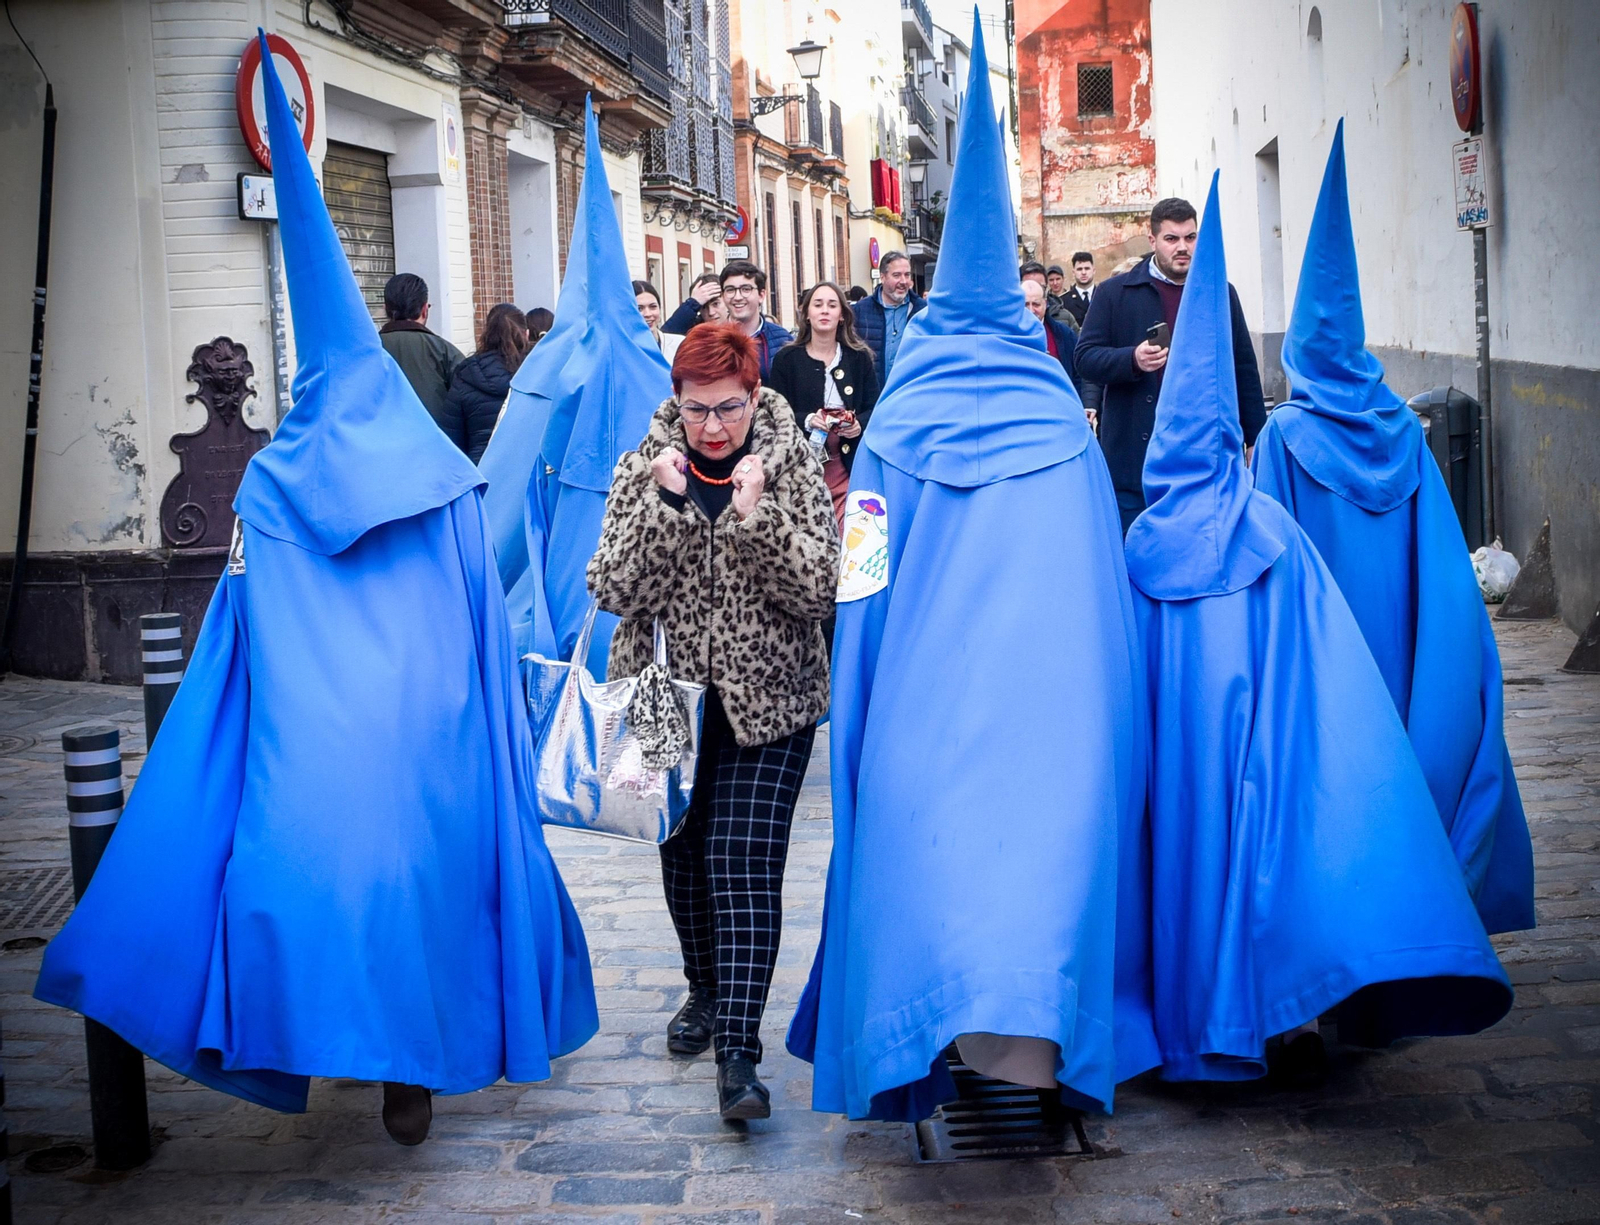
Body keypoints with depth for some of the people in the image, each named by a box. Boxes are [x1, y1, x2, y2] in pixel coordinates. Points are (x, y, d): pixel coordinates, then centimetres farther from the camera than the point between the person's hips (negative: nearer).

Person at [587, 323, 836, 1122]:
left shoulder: (793, 464, -5)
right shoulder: (646, 467, 0)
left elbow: (819, 591, -12)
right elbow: (610, 589, -9)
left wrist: (755, 517, -24)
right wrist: (665, 506, -21)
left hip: (767, 699, -3)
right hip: (666, 697, 3)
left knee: (744, 865, -11)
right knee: (681, 851, 15)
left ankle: (738, 1051, -10)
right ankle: (706, 987, 39)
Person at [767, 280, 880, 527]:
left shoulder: (859, 358, 7)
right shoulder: (786, 359, 3)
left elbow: (875, 409, 8)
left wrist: (860, 424, -14)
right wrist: (807, 421, -19)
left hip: (850, 465, 1)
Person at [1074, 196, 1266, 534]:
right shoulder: (1114, 293, 5)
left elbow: (1244, 369, 14)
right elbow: (1085, 359, -1)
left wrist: (1256, 441, 10)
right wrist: (1133, 360, -19)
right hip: (1136, 458, -2)